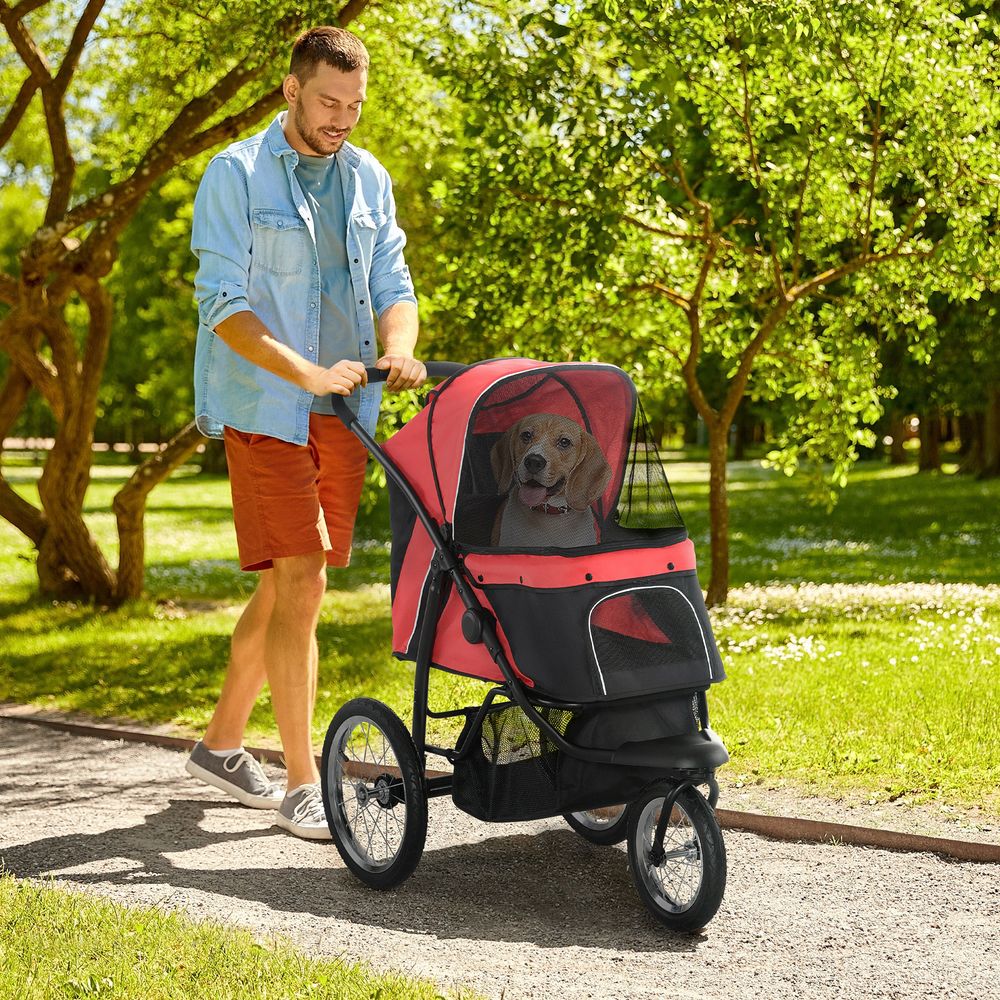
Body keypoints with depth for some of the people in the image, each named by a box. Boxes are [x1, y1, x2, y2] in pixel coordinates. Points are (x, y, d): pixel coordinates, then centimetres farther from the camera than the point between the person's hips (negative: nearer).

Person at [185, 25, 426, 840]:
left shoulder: (369, 179, 12)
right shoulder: (236, 176, -6)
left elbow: (392, 284, 10)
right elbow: (223, 305, -13)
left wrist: (398, 348, -14)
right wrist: (310, 375, -25)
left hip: (345, 415, 6)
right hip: (265, 408, -6)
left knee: (286, 587, 12)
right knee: (299, 582, -11)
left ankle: (221, 743, 29)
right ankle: (302, 785, -5)